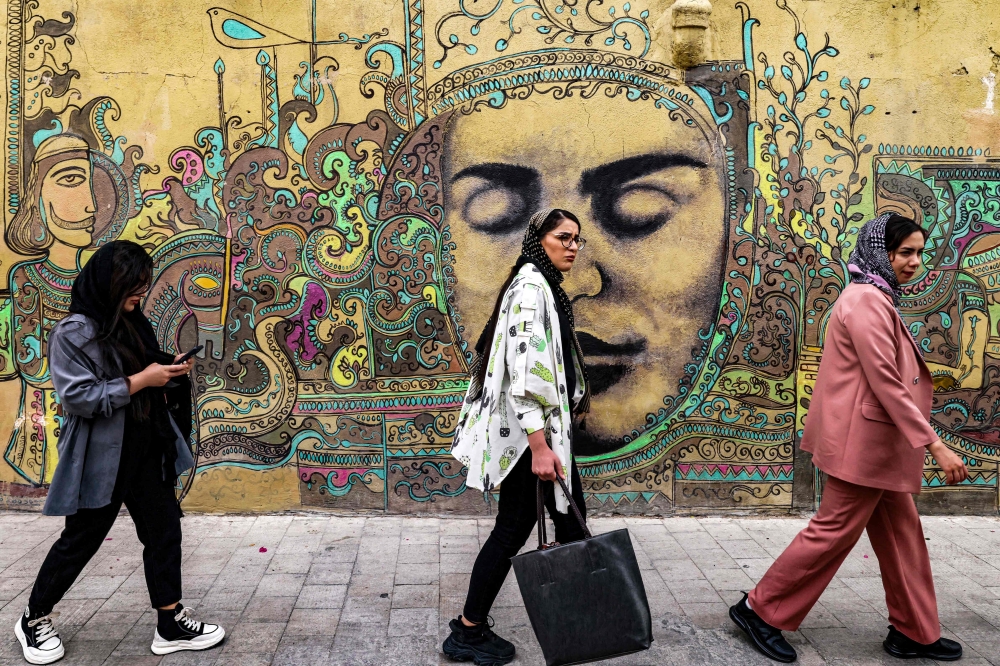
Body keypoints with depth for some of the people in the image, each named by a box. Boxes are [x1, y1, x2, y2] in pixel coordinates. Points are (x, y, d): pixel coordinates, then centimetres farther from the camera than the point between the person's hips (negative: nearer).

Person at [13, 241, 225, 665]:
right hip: (101, 458, -7)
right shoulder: (73, 333, -15)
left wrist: (166, 371, 0)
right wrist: (141, 381, -22)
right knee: (79, 541, 9)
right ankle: (34, 620, 33)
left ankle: (172, 625, 19)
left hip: (148, 451, 7)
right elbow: (78, 397, -21)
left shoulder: (132, 323, 8)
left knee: (164, 532, 8)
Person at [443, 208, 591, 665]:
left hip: (549, 424, 10)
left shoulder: (547, 286, 15)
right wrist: (539, 446, -29)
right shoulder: (530, 285, -17)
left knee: (570, 516, 16)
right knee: (514, 528, -1)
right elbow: (523, 368, -26)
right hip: (528, 428, -10)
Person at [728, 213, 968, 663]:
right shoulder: (868, 300, -18)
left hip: (877, 443, 10)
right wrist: (934, 445, -22)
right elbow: (886, 383, -23)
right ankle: (759, 610, 10)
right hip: (863, 441, -10)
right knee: (834, 532, -1)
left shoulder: (877, 298, 15)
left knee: (901, 535, 15)